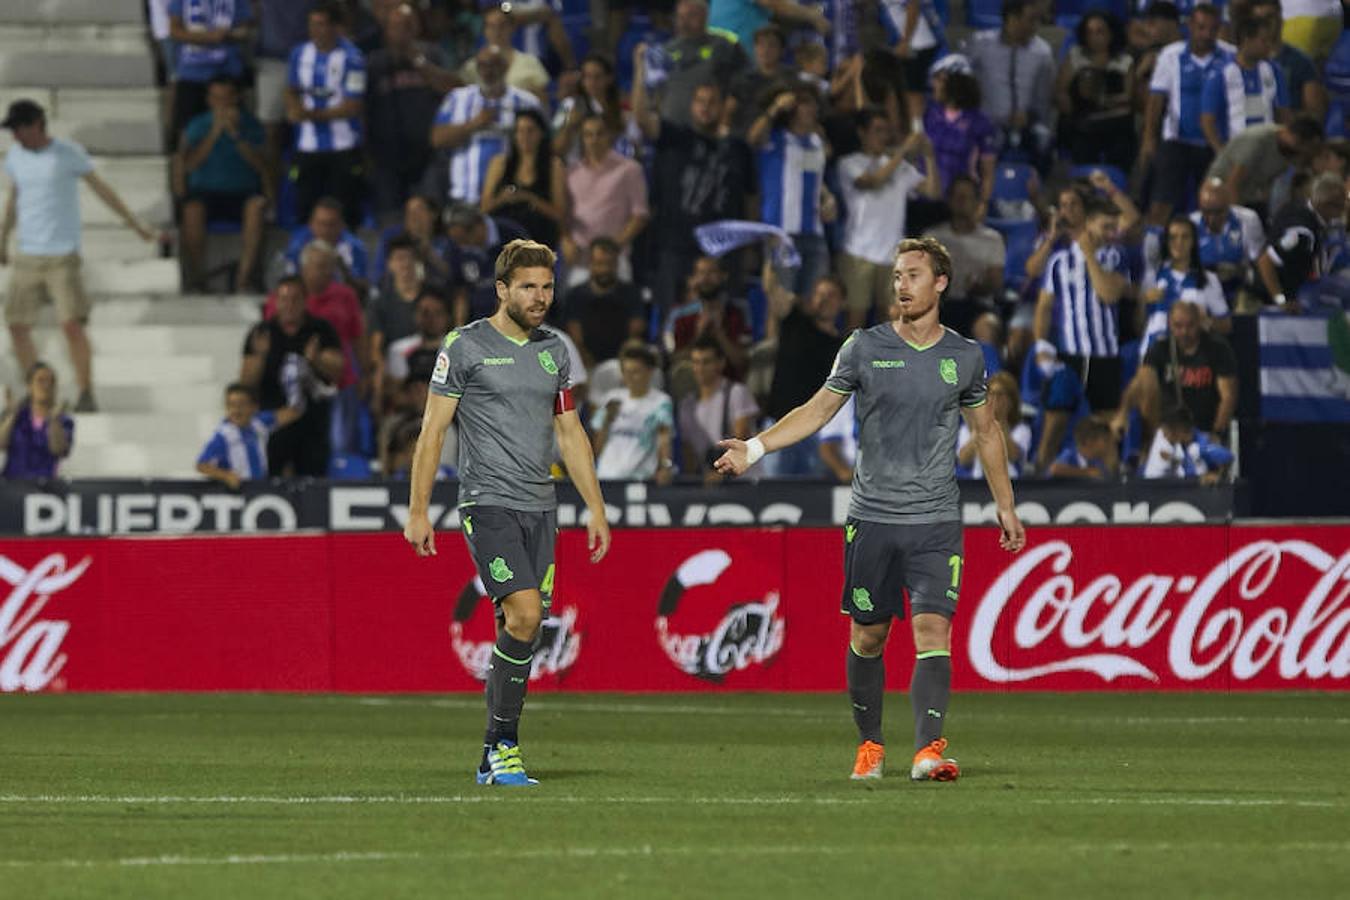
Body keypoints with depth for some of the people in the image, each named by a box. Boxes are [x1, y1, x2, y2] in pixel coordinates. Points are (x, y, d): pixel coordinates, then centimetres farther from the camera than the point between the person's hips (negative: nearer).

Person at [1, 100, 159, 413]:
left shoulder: (69, 154, -6)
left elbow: (101, 188, 3)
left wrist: (135, 224, 5)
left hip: (63, 255, -5)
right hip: (27, 255, 5)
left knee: (72, 324, -13)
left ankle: (86, 394, -4)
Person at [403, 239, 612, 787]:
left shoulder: (553, 350, 14)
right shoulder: (465, 346, -3)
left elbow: (570, 433, 22)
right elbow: (432, 431, -1)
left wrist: (595, 508, 17)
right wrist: (417, 511, -6)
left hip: (540, 507, 6)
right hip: (488, 504, -6)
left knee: (520, 629, 2)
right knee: (524, 616, -19)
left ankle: (493, 760, 10)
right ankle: (503, 747, -10)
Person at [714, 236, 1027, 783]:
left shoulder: (964, 358, 6)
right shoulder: (864, 348, 2)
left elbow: (986, 432, 18)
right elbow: (817, 410, 6)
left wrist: (1006, 506, 20)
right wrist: (754, 448, -6)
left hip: (936, 522, 0)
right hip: (872, 517, 0)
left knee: (933, 630, -14)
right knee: (867, 636, 5)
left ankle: (928, 749, -21)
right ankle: (869, 744, 21)